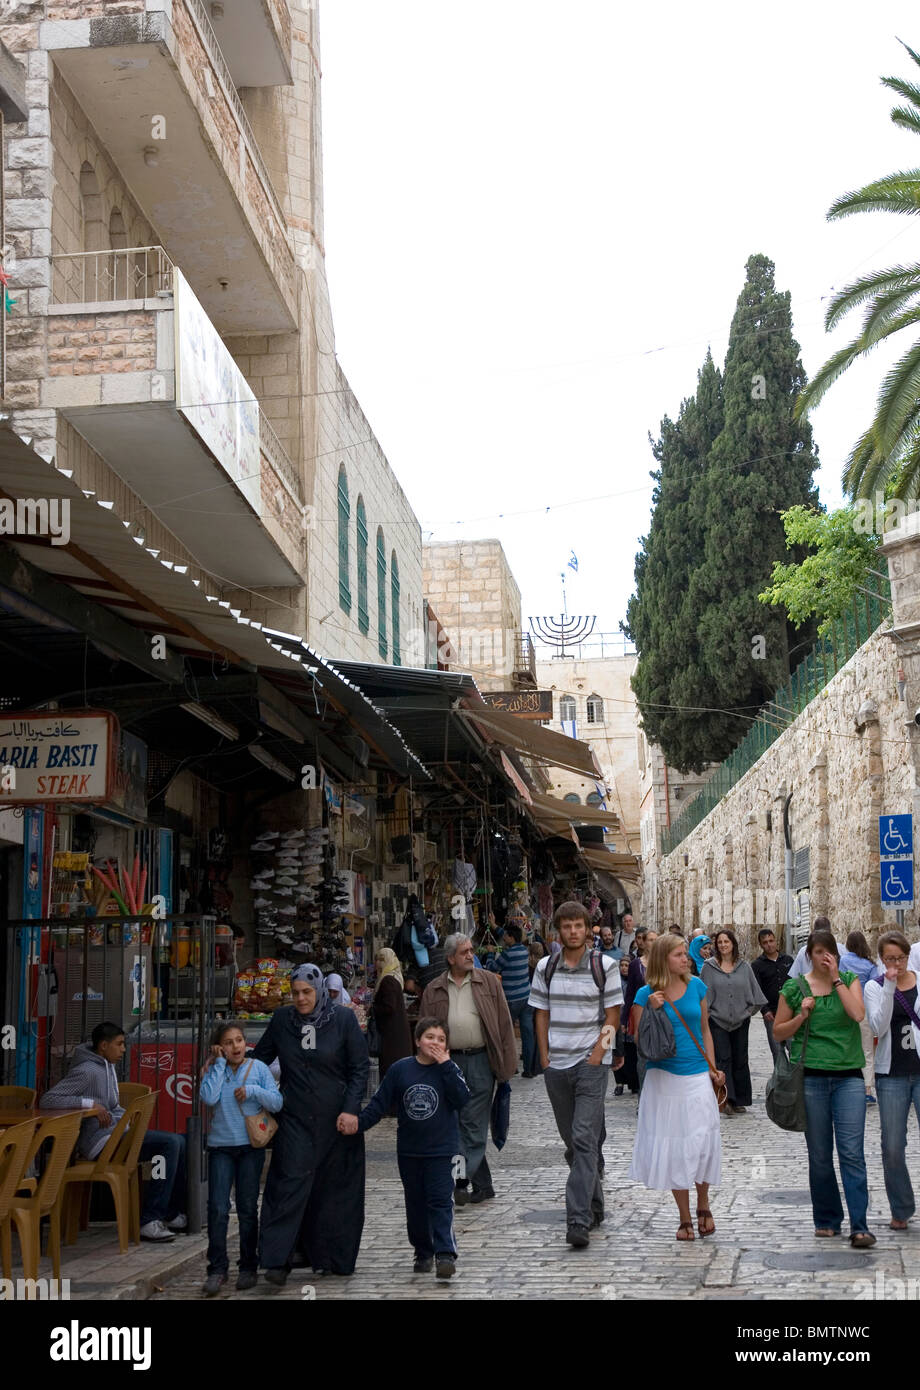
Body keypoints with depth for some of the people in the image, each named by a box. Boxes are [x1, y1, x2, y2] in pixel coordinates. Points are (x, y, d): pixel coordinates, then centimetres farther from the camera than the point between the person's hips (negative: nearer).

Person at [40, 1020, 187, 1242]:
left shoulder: (109, 1066, 15)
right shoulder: (87, 1071, -15)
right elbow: (47, 1100, -23)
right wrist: (90, 1104, -24)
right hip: (101, 1141, -10)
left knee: (179, 1141, 5)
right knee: (171, 1143, -20)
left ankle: (174, 1213, 11)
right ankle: (149, 1221, -20)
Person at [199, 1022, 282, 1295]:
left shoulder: (258, 1068, 2)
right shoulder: (213, 1070, 3)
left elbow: (277, 1103, -2)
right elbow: (209, 1098, -16)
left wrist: (253, 1090, -16)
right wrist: (219, 1063, -11)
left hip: (250, 1146, 0)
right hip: (220, 1147, 0)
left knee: (247, 1208, 6)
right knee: (217, 1208, -6)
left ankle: (248, 1267, 16)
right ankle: (217, 1269, 1)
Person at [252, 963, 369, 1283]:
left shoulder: (344, 1019, -3)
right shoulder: (282, 1019, 3)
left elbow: (360, 1068, -2)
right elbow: (260, 1057, 13)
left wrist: (351, 1110, -10)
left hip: (336, 1120, -1)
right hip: (295, 1117, 1)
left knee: (335, 1188, 5)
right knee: (291, 1182, -8)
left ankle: (333, 1257, 18)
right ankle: (277, 1260, -8)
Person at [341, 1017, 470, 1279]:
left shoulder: (448, 1070, -3)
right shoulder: (400, 1069, 1)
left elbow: (462, 1100, -18)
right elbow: (380, 1103, 3)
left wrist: (446, 1065, -20)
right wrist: (358, 1122, -9)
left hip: (441, 1150, -3)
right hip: (409, 1150, 3)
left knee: (440, 1201, -10)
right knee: (415, 1204, 12)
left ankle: (445, 1254, -13)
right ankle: (423, 1253, 25)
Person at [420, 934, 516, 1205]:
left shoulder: (488, 982, 4)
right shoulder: (434, 990, 9)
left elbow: (504, 1023, 3)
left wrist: (507, 1062, -3)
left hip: (480, 1060, -3)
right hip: (449, 1062, 3)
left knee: (474, 1125, -7)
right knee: (459, 1125, 6)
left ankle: (463, 1179, -6)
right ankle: (482, 1185, 16)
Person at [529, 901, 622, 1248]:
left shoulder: (604, 966, -2)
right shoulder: (546, 968, 7)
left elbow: (613, 1015, -1)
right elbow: (541, 1015, 10)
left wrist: (597, 1053, -10)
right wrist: (545, 1059, 3)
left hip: (591, 1063, -4)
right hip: (556, 1064, 4)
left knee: (585, 1139, -13)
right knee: (571, 1141, 13)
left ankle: (579, 1219, -17)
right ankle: (595, 1205, 29)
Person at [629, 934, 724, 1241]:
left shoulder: (696, 986, 4)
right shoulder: (646, 994, -4)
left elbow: (705, 1030, 13)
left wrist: (713, 1067, 5)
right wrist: (653, 1010, -16)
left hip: (697, 1076, 1)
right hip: (664, 1077, -1)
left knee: (702, 1141, -6)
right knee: (673, 1145, 4)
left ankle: (703, 1206, 18)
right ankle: (685, 1218, 16)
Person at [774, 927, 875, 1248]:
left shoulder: (849, 980, 6)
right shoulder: (794, 988, 5)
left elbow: (858, 1014, -13)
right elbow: (778, 1032, 9)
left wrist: (836, 978, -10)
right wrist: (801, 1016, -7)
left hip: (848, 1076, -1)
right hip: (811, 1077, 1)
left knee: (852, 1152, -9)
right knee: (819, 1156, 6)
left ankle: (859, 1226, -7)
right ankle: (827, 1220, 20)